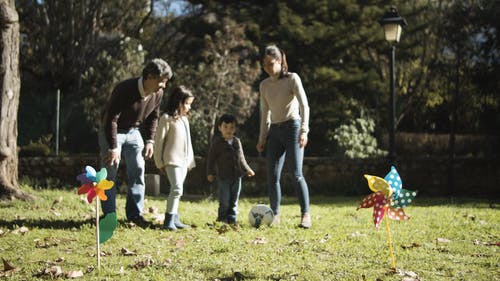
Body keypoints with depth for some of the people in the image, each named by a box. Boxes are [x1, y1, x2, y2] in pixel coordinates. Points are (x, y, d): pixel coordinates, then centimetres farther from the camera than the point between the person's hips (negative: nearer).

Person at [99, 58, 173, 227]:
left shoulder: (157, 94, -11)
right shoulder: (124, 90, -32)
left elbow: (153, 118, 8)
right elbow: (110, 119, -29)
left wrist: (150, 141, -1)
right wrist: (113, 147, -29)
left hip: (133, 132, 6)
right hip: (111, 131, -6)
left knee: (138, 171, 2)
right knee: (110, 172, -6)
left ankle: (135, 213, 9)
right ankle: (109, 214, 2)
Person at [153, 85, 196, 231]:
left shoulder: (184, 119, 18)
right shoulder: (167, 118, -8)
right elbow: (159, 141, -8)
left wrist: (190, 160, 19)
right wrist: (159, 162, -8)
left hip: (184, 161, 8)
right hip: (172, 160, -8)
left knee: (177, 190, 11)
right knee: (177, 188, -16)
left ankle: (174, 218, 16)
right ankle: (169, 220, -15)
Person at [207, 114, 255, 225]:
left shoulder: (237, 142, 10)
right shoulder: (217, 143, -5)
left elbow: (241, 157, 21)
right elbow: (211, 158, -4)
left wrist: (247, 169, 21)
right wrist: (210, 173, -9)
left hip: (236, 175, 5)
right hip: (223, 177, -5)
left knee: (234, 200, 7)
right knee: (225, 200, -6)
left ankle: (232, 219, 13)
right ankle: (222, 218, 7)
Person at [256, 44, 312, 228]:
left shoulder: (292, 79, -5)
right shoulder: (264, 85, 11)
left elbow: (304, 105, -12)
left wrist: (304, 130, -24)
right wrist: (262, 138, 14)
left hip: (292, 127, -5)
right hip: (274, 130, 6)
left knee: (296, 174, -15)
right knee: (272, 176, 0)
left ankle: (305, 214, -12)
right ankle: (275, 215, 7)